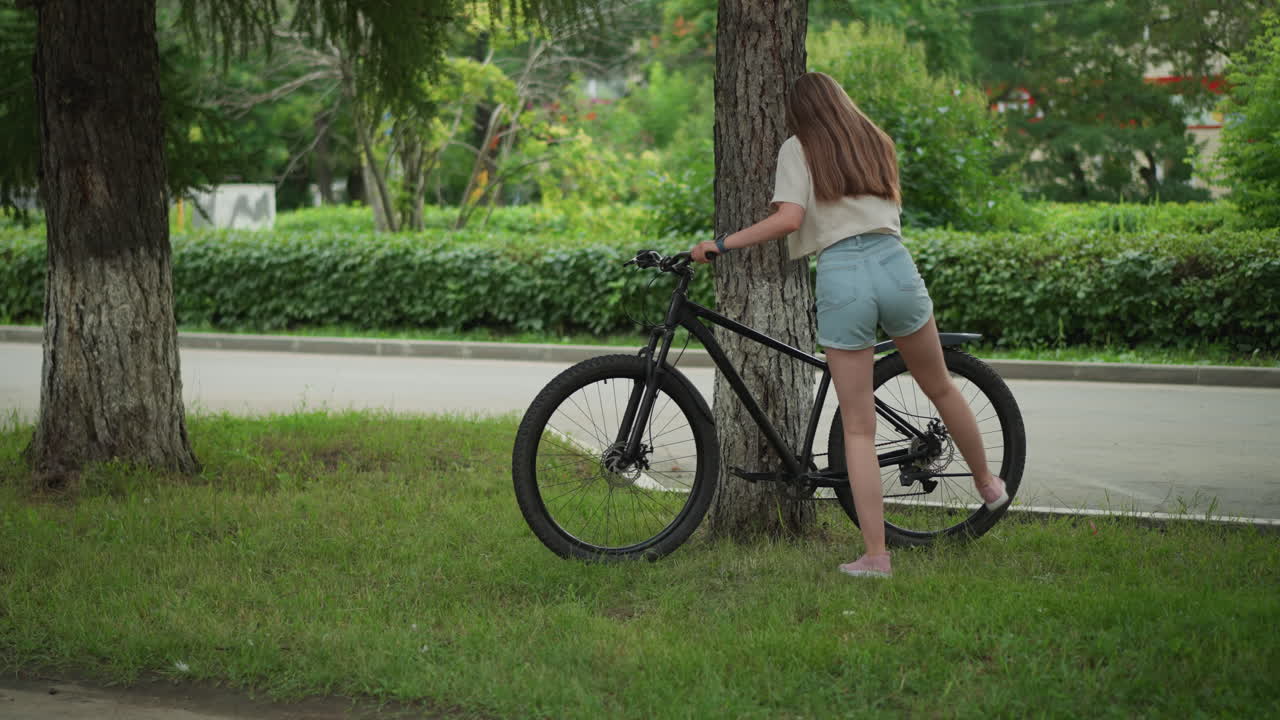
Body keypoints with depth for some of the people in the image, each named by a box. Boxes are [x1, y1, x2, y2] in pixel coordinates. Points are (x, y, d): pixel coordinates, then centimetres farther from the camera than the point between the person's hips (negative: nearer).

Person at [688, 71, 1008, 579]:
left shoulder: (798, 148, 6)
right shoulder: (875, 141, 21)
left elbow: (789, 218, -7)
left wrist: (720, 244, -2)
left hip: (841, 277, -3)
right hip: (895, 263, 3)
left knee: (858, 428, 3)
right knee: (940, 388, 27)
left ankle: (875, 556, 1)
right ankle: (988, 485, 46)